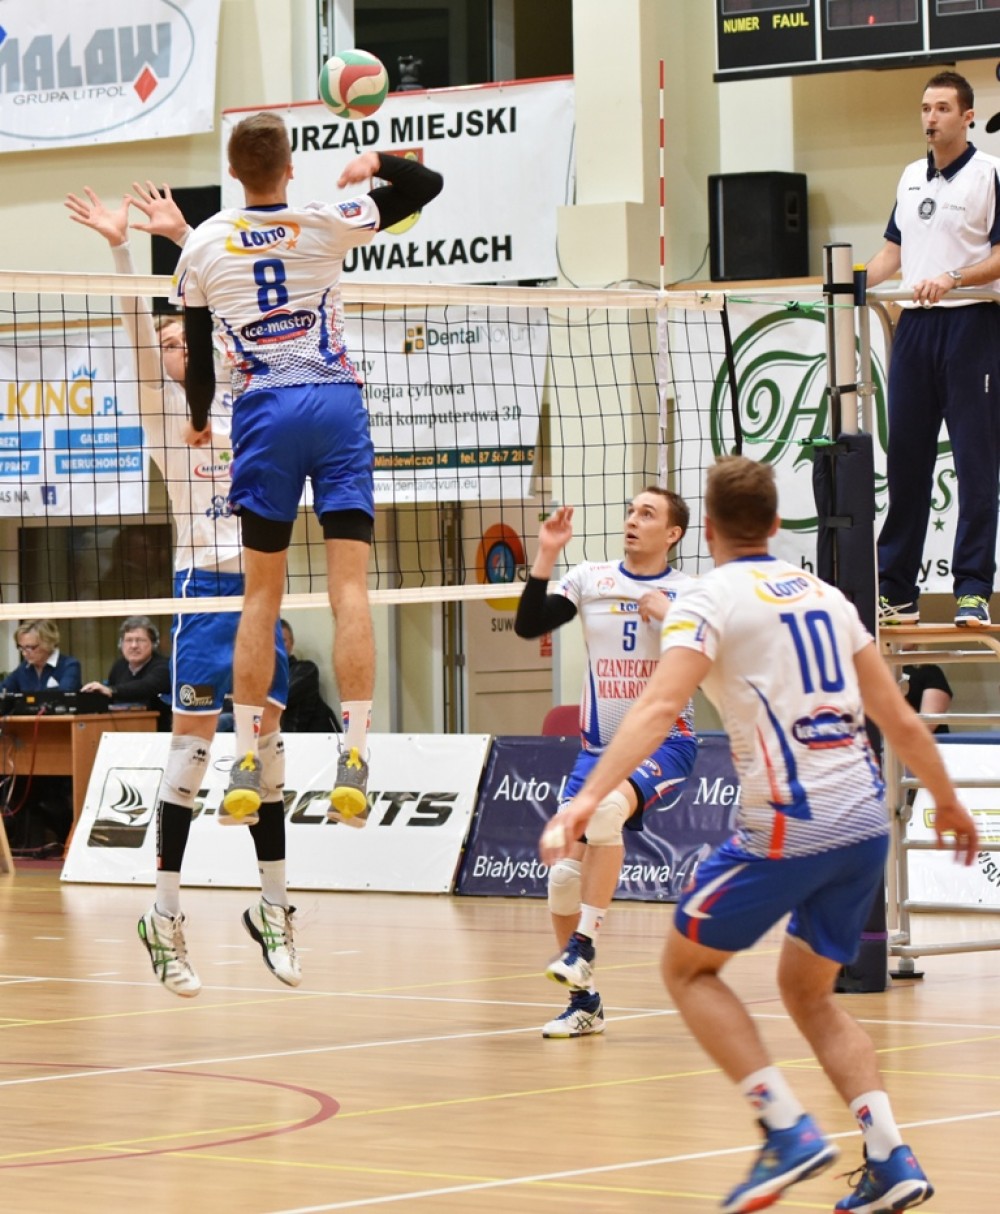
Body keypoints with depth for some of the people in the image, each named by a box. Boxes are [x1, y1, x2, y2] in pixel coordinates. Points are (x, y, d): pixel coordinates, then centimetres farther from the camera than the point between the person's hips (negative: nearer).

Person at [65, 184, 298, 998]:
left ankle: (274, 907, 14)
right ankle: (165, 914, -4)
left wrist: (184, 236, 10)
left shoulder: (238, 402, 14)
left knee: (268, 738, 6)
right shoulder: (162, 407, 4)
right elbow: (136, 331, -8)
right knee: (194, 740, -8)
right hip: (203, 585, -5)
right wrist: (120, 246, -18)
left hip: (259, 585, 5)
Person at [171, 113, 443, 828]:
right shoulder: (326, 226, 1)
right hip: (336, 401, -1)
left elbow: (198, 354, 13)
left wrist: (199, 419, 29)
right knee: (350, 586, -5)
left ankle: (247, 765, 5)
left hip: (263, 411, 1)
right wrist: (374, 161, 21)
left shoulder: (203, 246, 4)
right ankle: (353, 761, -14)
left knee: (262, 595, 7)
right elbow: (427, 184, 8)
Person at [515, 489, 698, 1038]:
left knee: (606, 805, -36)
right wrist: (546, 554, -13)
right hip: (599, 746, 5)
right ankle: (585, 1003, 14)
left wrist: (669, 616, -22)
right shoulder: (590, 579, 4)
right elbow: (528, 624, -5)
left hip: (663, 743, -4)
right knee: (564, 875, -2)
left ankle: (583, 946, -30)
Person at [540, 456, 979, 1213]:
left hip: (787, 829, -6)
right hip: (866, 823, 6)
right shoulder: (825, 596, 15)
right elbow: (900, 718, 17)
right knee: (808, 991, 21)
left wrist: (589, 797, -29)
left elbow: (660, 706, -20)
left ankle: (789, 1130, -3)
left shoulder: (711, 600, -3)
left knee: (689, 966, 13)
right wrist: (948, 802, 31)